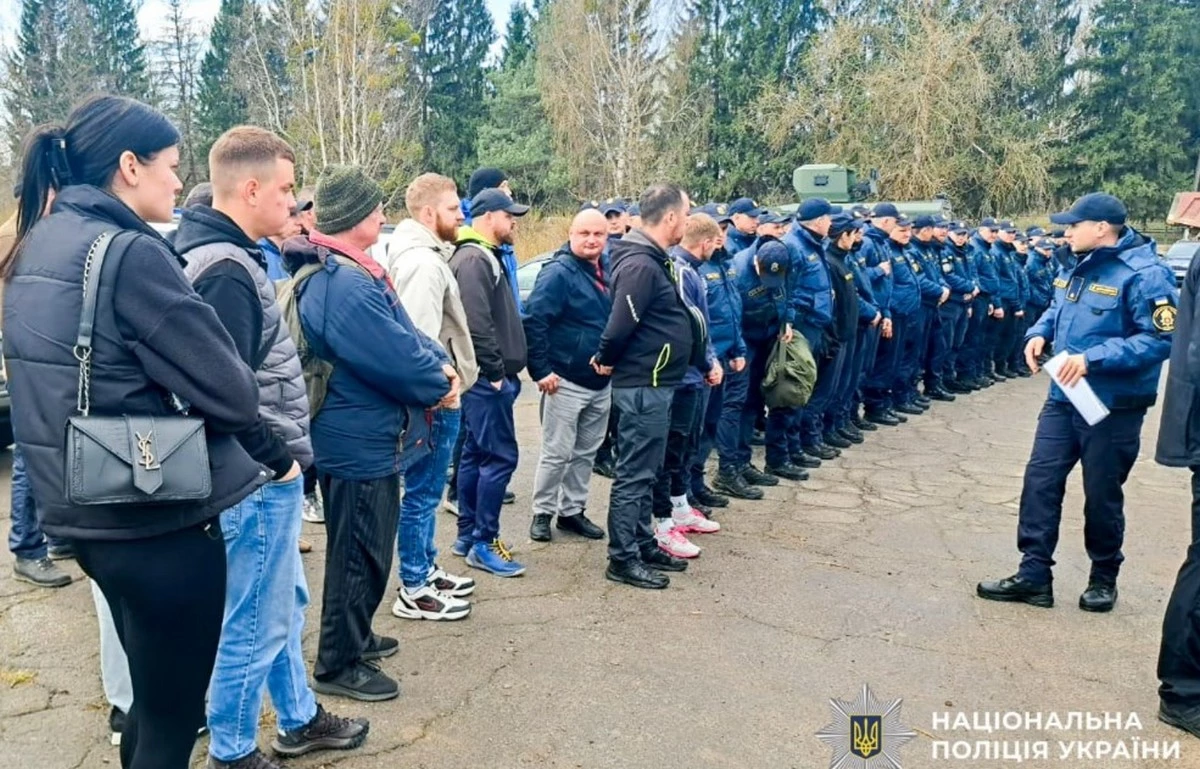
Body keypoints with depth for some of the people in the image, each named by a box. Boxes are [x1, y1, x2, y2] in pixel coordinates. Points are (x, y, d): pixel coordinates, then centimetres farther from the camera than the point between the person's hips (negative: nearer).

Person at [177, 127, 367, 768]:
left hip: (263, 475, 10)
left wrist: (280, 456, 13)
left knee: (284, 603, 22)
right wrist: (276, 459, -15)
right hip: (258, 480, -10)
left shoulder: (223, 256, 10)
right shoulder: (225, 269, -21)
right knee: (254, 623, 6)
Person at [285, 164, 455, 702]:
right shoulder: (345, 284, -25)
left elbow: (405, 332, 11)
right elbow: (395, 358, -27)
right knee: (360, 553, 3)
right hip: (361, 442, -11)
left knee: (363, 548, 24)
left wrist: (441, 365, -5)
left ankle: (352, 637, 41)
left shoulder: (346, 271, 11)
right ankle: (338, 666, 19)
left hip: (362, 436, 11)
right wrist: (440, 385, -9)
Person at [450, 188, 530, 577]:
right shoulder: (474, 259, -15)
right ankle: (484, 543, 1)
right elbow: (477, 324, -24)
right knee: (500, 456, -7)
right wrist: (496, 372, -19)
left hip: (487, 378, 11)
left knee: (476, 454, 14)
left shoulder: (486, 257, 18)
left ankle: (468, 535, 23)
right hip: (487, 378, -11)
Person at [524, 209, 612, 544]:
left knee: (586, 452, 14)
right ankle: (542, 513, 15)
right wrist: (541, 370, -21)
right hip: (566, 382, -7)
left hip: (601, 383, 8)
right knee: (557, 453, 1)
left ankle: (572, 510, 27)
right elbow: (533, 321, -19)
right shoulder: (559, 272, -14)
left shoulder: (607, 274, 11)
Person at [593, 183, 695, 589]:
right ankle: (623, 559, 10)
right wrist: (607, 360, -7)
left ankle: (644, 545, 29)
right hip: (643, 386, -10)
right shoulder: (641, 265, -20)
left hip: (655, 384, 10)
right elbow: (620, 326, -23)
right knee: (634, 474, -1)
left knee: (644, 472, 17)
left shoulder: (654, 261, 12)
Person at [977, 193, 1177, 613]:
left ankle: (1104, 578, 28)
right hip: (1064, 398, 8)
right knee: (1040, 481, 3)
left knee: (1102, 495, 7)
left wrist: (1094, 358, -29)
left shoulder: (1145, 274, -17)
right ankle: (1033, 574, 11)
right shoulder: (1079, 267, 10)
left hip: (1113, 406, -7)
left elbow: (1162, 338, -23)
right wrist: (1039, 334, 0)